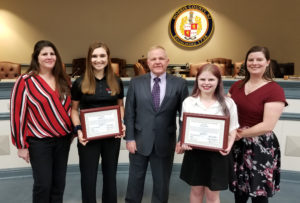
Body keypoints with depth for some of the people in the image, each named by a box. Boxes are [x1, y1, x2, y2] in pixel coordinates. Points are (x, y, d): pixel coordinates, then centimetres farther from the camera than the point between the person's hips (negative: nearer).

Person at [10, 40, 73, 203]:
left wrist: (73, 130, 12)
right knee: (43, 184, 2)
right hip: (39, 141, -4)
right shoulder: (25, 81, -9)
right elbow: (17, 114, -9)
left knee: (59, 183, 12)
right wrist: (21, 144, -8)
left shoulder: (63, 80, 6)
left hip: (63, 139, 5)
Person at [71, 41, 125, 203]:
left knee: (110, 174, 18)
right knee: (88, 177, 9)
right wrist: (78, 129, -11)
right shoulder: (80, 83, -4)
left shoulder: (116, 82, 1)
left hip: (112, 136, 2)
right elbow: (74, 109, 3)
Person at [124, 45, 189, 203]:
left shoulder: (179, 84, -3)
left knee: (162, 183, 16)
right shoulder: (136, 83, 0)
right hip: (139, 141, 1)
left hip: (165, 143, 0)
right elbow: (129, 113, 0)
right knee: (135, 179, 17)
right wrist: (129, 138, -6)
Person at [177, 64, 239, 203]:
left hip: (217, 154, -1)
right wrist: (184, 142, -11)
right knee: (196, 190, 19)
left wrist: (228, 146, -17)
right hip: (194, 152, 2)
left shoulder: (228, 103, -5)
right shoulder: (188, 102, -1)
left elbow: (232, 129, 0)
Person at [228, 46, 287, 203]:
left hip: (261, 147, -5)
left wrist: (240, 134, -15)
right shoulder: (236, 86, 6)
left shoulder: (275, 90, -13)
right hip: (237, 145, 5)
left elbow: (268, 126, -20)